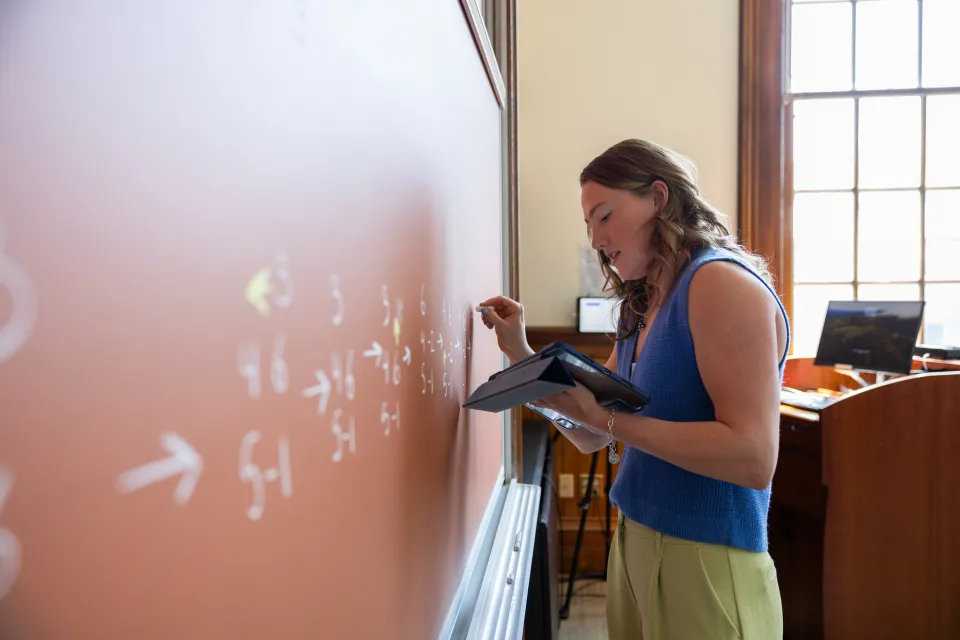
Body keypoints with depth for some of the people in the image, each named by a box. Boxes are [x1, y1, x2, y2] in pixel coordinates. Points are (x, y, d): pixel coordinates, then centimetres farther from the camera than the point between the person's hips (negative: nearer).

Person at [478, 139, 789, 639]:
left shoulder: (721, 282, -18)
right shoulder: (640, 309, 7)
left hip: (706, 561, -8)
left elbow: (754, 457, -25)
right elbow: (592, 439, 9)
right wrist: (520, 352, 1)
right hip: (632, 543, 8)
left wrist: (608, 416, -25)